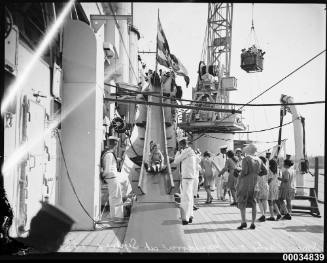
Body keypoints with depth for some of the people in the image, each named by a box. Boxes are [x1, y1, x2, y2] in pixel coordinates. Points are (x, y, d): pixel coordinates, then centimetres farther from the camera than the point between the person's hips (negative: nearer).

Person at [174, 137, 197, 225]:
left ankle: (185, 218, -11)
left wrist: (179, 151, 4)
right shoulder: (191, 151, 15)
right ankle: (190, 216, 21)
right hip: (187, 176, 10)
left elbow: (176, 161, -7)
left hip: (187, 177, -10)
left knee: (185, 197, -10)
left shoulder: (187, 151, -14)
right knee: (189, 197, 14)